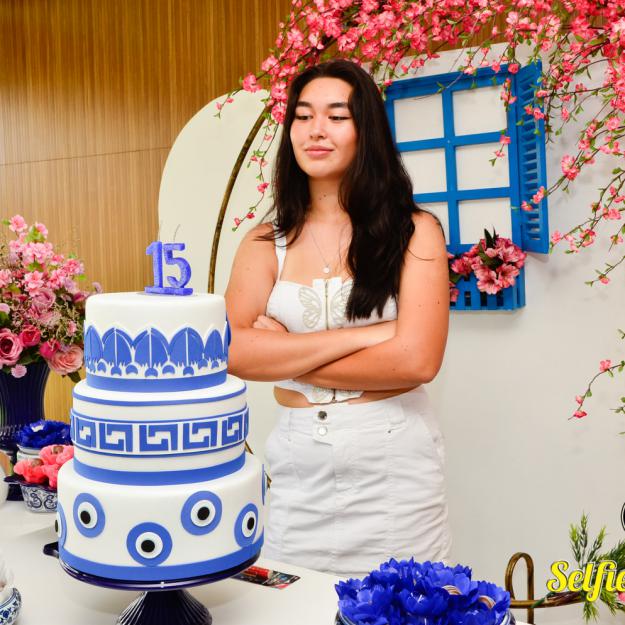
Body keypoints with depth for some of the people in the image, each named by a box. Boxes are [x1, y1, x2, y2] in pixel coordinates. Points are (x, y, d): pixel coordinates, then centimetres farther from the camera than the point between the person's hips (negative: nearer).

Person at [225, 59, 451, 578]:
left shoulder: (413, 231, -4)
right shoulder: (265, 243, 2)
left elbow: (417, 360, -14)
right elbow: (233, 352, -11)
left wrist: (284, 357, -9)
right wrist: (364, 335, -16)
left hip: (394, 463, -2)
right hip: (298, 467, 2)